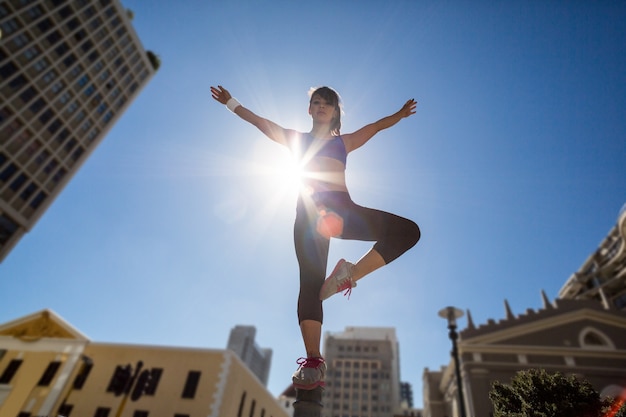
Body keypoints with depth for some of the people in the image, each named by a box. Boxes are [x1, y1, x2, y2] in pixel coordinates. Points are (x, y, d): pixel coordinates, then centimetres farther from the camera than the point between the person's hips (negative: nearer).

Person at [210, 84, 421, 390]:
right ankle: (312, 362, -15)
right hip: (309, 210, -2)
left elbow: (377, 126, 31)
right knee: (311, 282, -15)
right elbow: (260, 122, 27)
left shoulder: (344, 142, 27)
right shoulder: (297, 139, 24)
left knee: (408, 231, -12)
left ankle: (347, 275, -13)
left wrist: (400, 114, 21)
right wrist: (231, 103, 29)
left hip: (342, 208, 3)